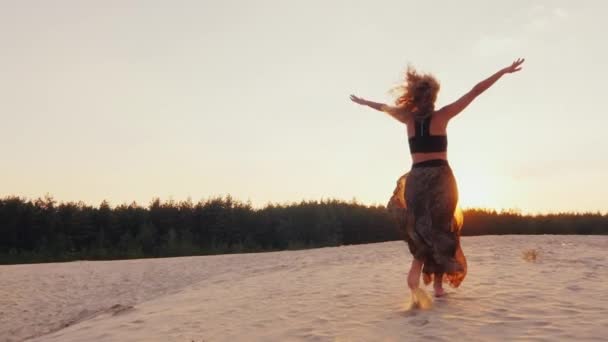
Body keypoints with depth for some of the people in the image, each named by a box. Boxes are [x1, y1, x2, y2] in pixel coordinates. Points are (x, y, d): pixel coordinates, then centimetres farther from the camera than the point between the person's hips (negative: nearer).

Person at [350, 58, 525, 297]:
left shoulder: (408, 118, 3)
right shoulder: (442, 115, -4)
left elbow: (382, 106, 21)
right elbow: (475, 91, -2)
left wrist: (362, 101, 38)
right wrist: (504, 71, 4)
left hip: (416, 178, 2)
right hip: (440, 178, -2)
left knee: (420, 229, 16)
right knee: (441, 230, 8)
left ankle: (416, 267, -10)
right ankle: (438, 284, 7)